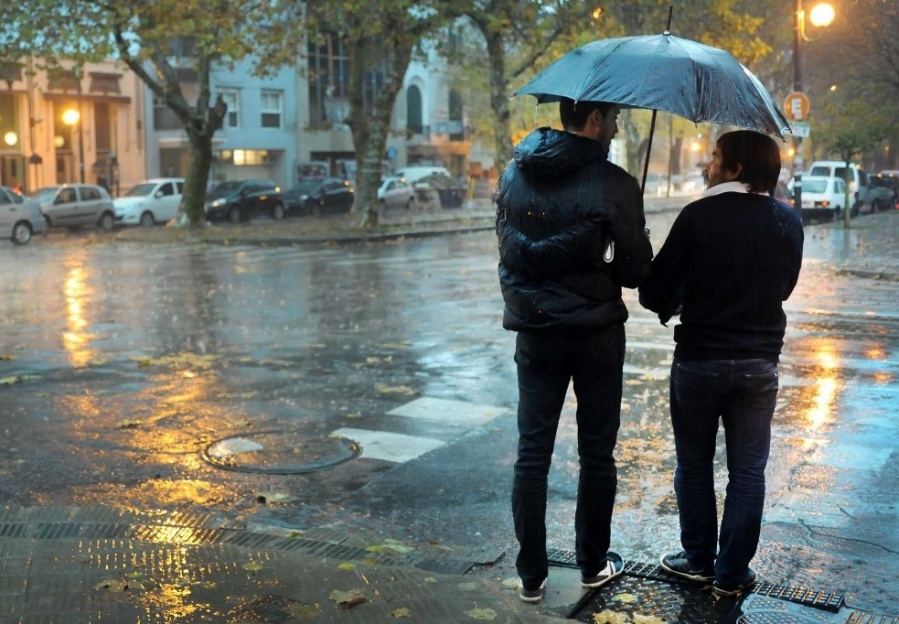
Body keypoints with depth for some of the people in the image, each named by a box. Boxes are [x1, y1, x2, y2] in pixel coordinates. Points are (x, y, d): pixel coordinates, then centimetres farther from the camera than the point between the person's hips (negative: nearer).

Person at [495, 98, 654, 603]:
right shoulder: (613, 185, -14)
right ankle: (593, 564, 25)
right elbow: (635, 271, -9)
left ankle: (532, 575, 14)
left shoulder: (514, 174, 2)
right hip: (595, 333, -3)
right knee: (596, 454, 12)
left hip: (534, 332, 4)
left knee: (532, 453, 8)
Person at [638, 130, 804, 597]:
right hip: (760, 362, 3)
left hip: (699, 360, -3)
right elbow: (784, 287, 12)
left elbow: (654, 291, -11)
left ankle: (699, 560, 25)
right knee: (748, 471, 11)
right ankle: (732, 573, 17)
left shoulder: (699, 215, -14)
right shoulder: (789, 221, 0)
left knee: (694, 464, 14)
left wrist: (671, 306, 10)